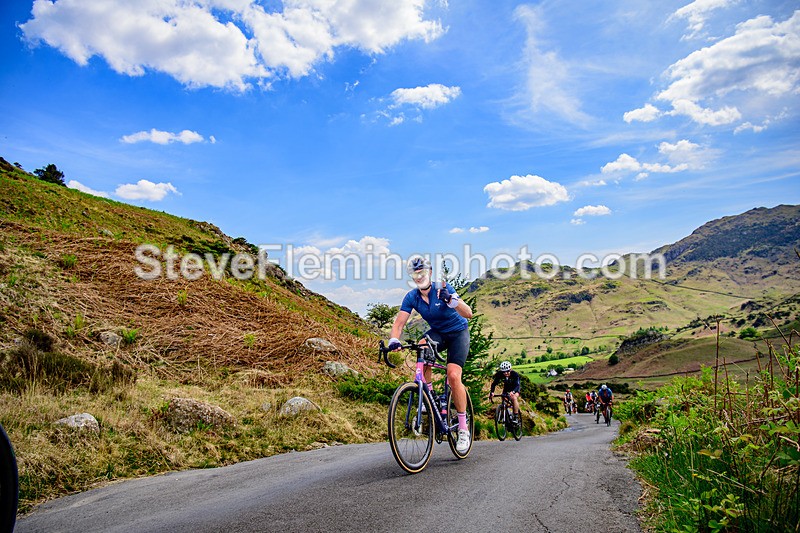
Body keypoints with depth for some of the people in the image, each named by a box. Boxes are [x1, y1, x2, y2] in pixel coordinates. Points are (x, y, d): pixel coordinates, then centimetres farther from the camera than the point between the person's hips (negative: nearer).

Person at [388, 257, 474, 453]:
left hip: (458, 332, -3)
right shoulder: (411, 297, -13)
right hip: (437, 332, 3)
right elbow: (399, 322, -19)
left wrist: (450, 300, -50)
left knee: (453, 375, -21)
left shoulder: (443, 288, -23)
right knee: (422, 346, -33)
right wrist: (394, 340, -40)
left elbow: (468, 314, -31)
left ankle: (463, 429, -6)